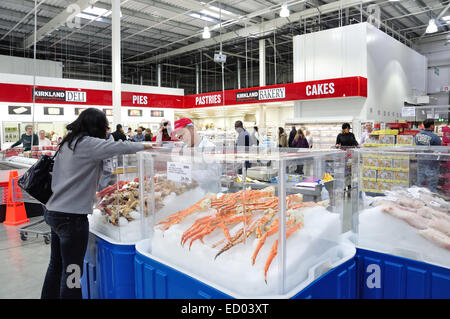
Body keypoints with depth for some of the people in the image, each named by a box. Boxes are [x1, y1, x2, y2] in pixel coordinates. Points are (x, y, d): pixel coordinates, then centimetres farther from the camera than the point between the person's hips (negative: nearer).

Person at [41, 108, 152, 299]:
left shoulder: (67, 144, 11)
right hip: (71, 217, -9)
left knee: (56, 265, 21)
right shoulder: (87, 144, -16)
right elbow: (120, 147, -19)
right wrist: (143, 146, -3)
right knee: (72, 270, 0)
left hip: (53, 211, 10)